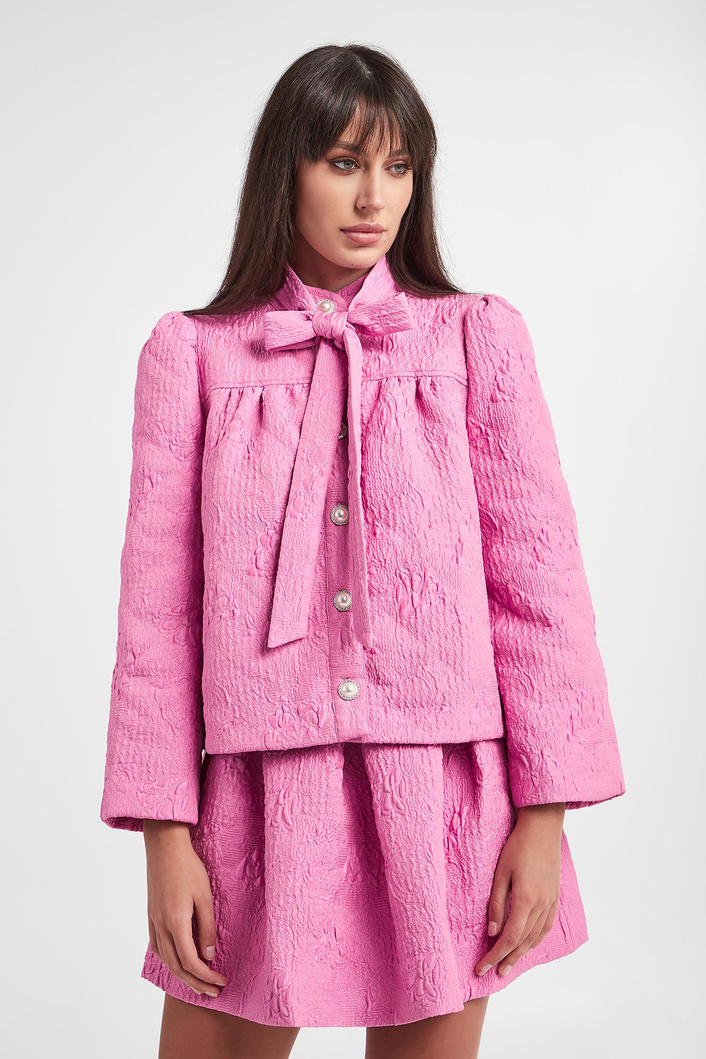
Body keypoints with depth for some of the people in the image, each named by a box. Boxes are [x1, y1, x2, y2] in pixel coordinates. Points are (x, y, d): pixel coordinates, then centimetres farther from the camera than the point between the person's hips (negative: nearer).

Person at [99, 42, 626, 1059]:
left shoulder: (478, 338, 5)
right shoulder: (193, 355, 4)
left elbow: (538, 577, 2)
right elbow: (158, 600, 2)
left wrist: (546, 815, -3)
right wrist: (166, 832, -2)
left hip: (443, 805, 1)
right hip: (262, 797, 0)